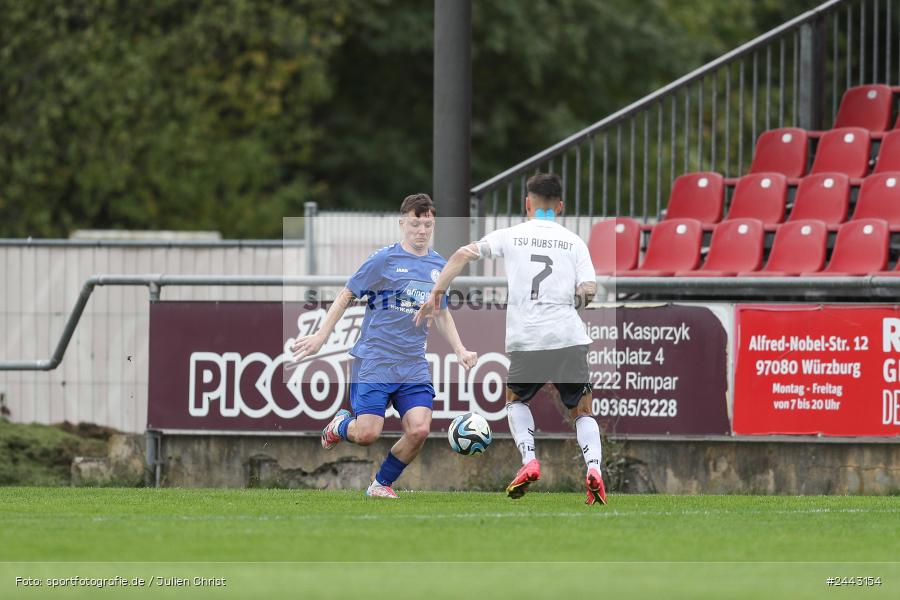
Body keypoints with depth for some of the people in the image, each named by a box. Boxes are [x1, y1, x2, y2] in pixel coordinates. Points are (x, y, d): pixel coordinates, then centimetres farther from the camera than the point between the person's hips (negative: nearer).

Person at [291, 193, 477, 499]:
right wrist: (321, 336, -3)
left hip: (413, 366, 4)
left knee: (419, 429, -13)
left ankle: (382, 484, 11)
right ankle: (341, 424, 25)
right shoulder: (385, 259, -6)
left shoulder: (438, 266, 10)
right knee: (367, 434, -13)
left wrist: (460, 350, 13)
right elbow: (346, 296, 0)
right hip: (374, 361, -4)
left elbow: (442, 315, 24)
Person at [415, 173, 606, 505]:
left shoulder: (510, 235, 9)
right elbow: (588, 291, 1)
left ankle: (529, 462, 4)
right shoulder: (574, 242, 10)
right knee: (583, 410, 11)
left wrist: (436, 294, 5)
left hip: (525, 339, 0)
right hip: (568, 337, 0)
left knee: (516, 398, 26)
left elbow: (463, 255, 0)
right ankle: (593, 468, -15)